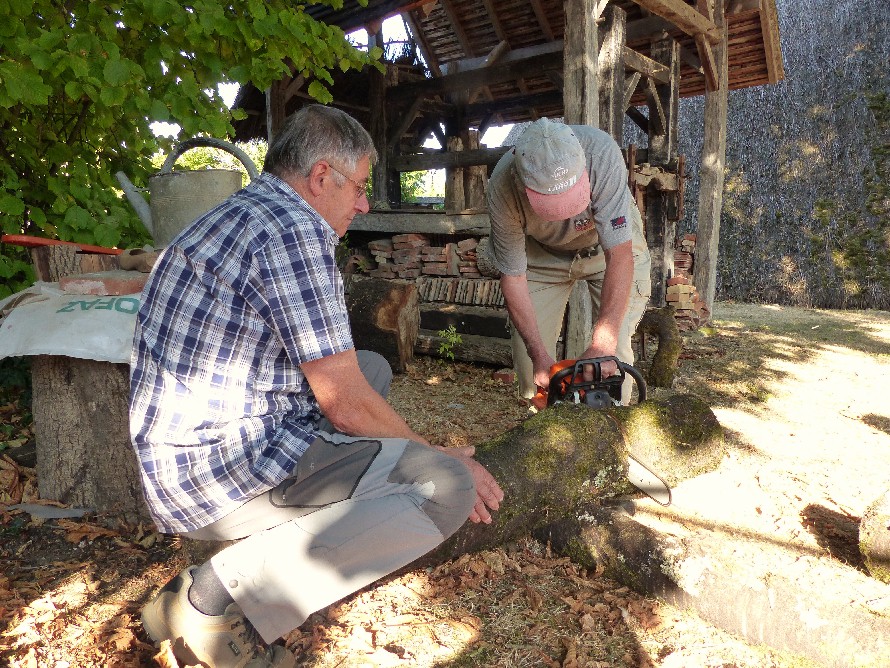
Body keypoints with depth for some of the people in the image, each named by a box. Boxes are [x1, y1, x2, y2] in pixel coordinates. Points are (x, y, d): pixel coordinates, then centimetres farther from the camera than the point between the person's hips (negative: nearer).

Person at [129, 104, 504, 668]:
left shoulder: (240, 215, 15)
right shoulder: (294, 228, -16)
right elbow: (345, 404, -16)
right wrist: (441, 459, 0)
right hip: (217, 469, -10)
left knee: (373, 367, 20)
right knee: (448, 486, -18)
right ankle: (218, 596, -11)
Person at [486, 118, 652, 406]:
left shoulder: (601, 154, -38)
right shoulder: (502, 188, -32)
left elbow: (619, 256, -39)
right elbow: (512, 276, -24)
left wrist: (602, 347, -43)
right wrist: (539, 357, -29)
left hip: (609, 244, -1)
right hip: (543, 253, 2)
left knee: (614, 351, -15)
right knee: (528, 351, -5)